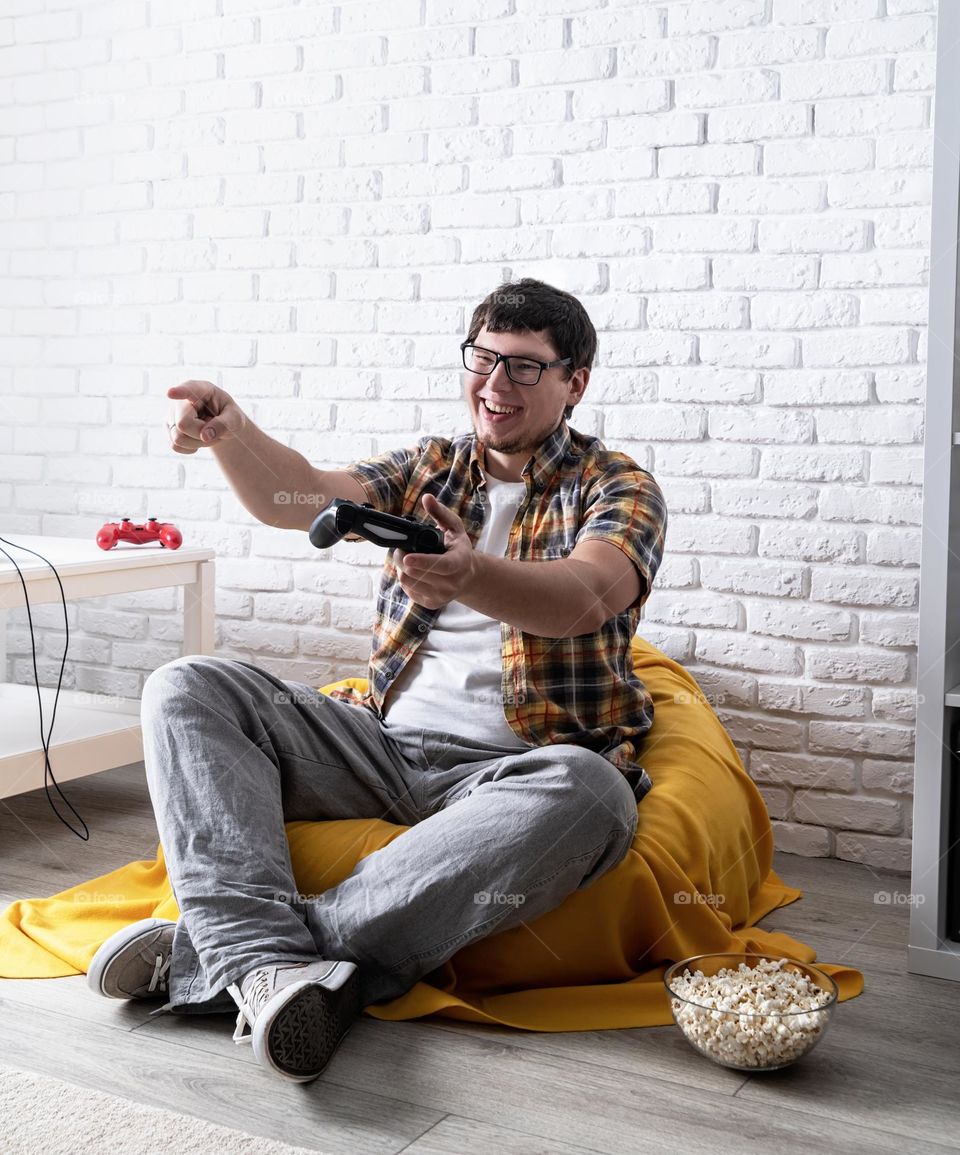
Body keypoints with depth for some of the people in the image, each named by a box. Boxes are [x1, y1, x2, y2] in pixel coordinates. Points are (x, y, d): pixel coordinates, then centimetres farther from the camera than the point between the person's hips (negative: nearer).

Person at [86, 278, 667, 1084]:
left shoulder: (617, 488, 3)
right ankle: (268, 961, -34)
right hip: (383, 739, 4)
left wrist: (474, 577, -42)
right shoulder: (429, 469, 17)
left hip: (510, 767, -4)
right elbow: (298, 499, -1)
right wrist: (229, 434, -23)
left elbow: (584, 599, -20)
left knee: (590, 793, -38)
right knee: (187, 688, -11)